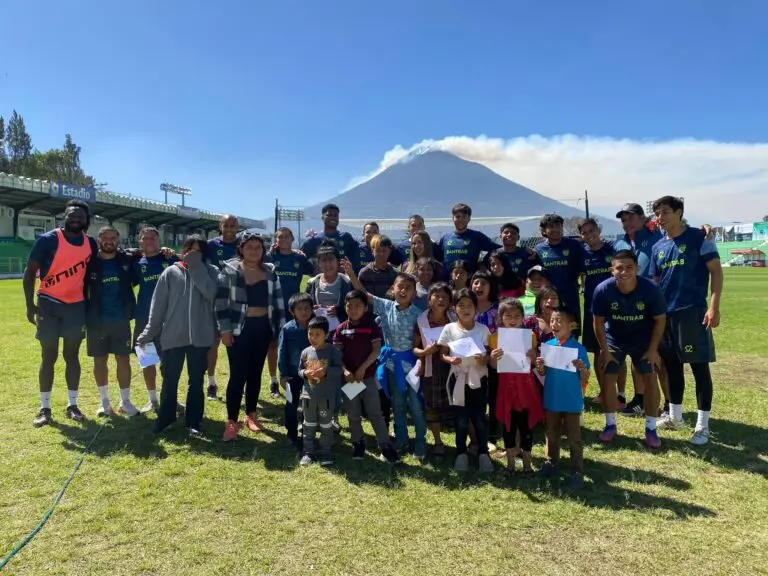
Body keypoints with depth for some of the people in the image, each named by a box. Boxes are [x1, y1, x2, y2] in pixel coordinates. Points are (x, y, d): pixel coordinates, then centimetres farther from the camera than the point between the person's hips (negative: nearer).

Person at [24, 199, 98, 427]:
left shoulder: (90, 243, 2)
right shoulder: (48, 240, -10)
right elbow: (30, 272, -7)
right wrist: (30, 305, -13)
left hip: (76, 305, 3)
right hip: (49, 304, -3)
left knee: (72, 355, 9)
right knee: (49, 357, 3)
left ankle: (72, 405, 18)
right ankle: (45, 409, 13)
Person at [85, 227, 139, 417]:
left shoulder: (127, 260, -1)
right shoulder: (90, 263, -3)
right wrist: (84, 317, -6)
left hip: (121, 320, 0)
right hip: (96, 322, 0)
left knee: (124, 360, 5)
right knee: (100, 360, 9)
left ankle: (125, 402, 18)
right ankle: (105, 402, 23)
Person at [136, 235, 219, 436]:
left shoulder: (211, 272, 1)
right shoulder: (171, 272, 2)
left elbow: (210, 293, -19)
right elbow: (158, 304, 2)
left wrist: (197, 267, -15)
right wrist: (149, 333, 1)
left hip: (199, 336, -1)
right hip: (172, 336, 1)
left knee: (196, 381, 9)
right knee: (169, 380, 11)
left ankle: (194, 421, 21)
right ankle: (165, 418, 29)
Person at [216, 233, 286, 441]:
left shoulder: (270, 272, 6)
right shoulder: (230, 270, -5)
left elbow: (278, 300, 8)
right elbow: (221, 301, -6)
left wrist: (281, 328, 5)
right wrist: (224, 329, -11)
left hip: (263, 328, 4)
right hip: (239, 329, -4)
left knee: (255, 373, 13)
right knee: (238, 375, -5)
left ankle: (251, 415, 26)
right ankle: (231, 421, 4)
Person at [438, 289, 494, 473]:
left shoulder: (483, 329, -3)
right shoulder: (449, 329, -4)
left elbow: (488, 354, 1)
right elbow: (442, 354, 0)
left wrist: (483, 359, -20)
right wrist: (450, 359, -20)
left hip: (478, 378, 0)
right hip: (458, 378, 0)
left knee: (479, 418, 6)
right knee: (461, 419, 9)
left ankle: (483, 454, 22)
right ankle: (461, 454, 24)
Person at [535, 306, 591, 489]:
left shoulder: (578, 348, -12)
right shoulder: (547, 346, -3)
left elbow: (585, 379, -8)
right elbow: (543, 374, 5)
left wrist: (582, 368, -28)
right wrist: (540, 367, -17)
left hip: (572, 401, -3)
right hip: (551, 399, 4)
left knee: (574, 438, 8)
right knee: (551, 435, 19)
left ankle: (577, 472, 20)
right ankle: (551, 462, 36)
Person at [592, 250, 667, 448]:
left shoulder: (650, 289, -27)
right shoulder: (603, 290, -27)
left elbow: (660, 320, -12)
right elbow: (598, 323, -13)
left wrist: (653, 349, -12)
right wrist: (604, 350, -12)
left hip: (643, 341, 0)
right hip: (614, 340, 1)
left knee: (650, 378, -5)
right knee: (608, 378, -3)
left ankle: (651, 428, 9)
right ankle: (610, 425, 13)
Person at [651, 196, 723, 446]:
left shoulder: (699, 237, -4)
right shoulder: (658, 247, 11)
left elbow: (716, 271, -7)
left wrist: (714, 306, -16)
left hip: (693, 312, -6)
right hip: (665, 314, 6)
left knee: (699, 367, 0)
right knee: (672, 366, 14)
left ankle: (702, 425, 8)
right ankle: (675, 416, 28)